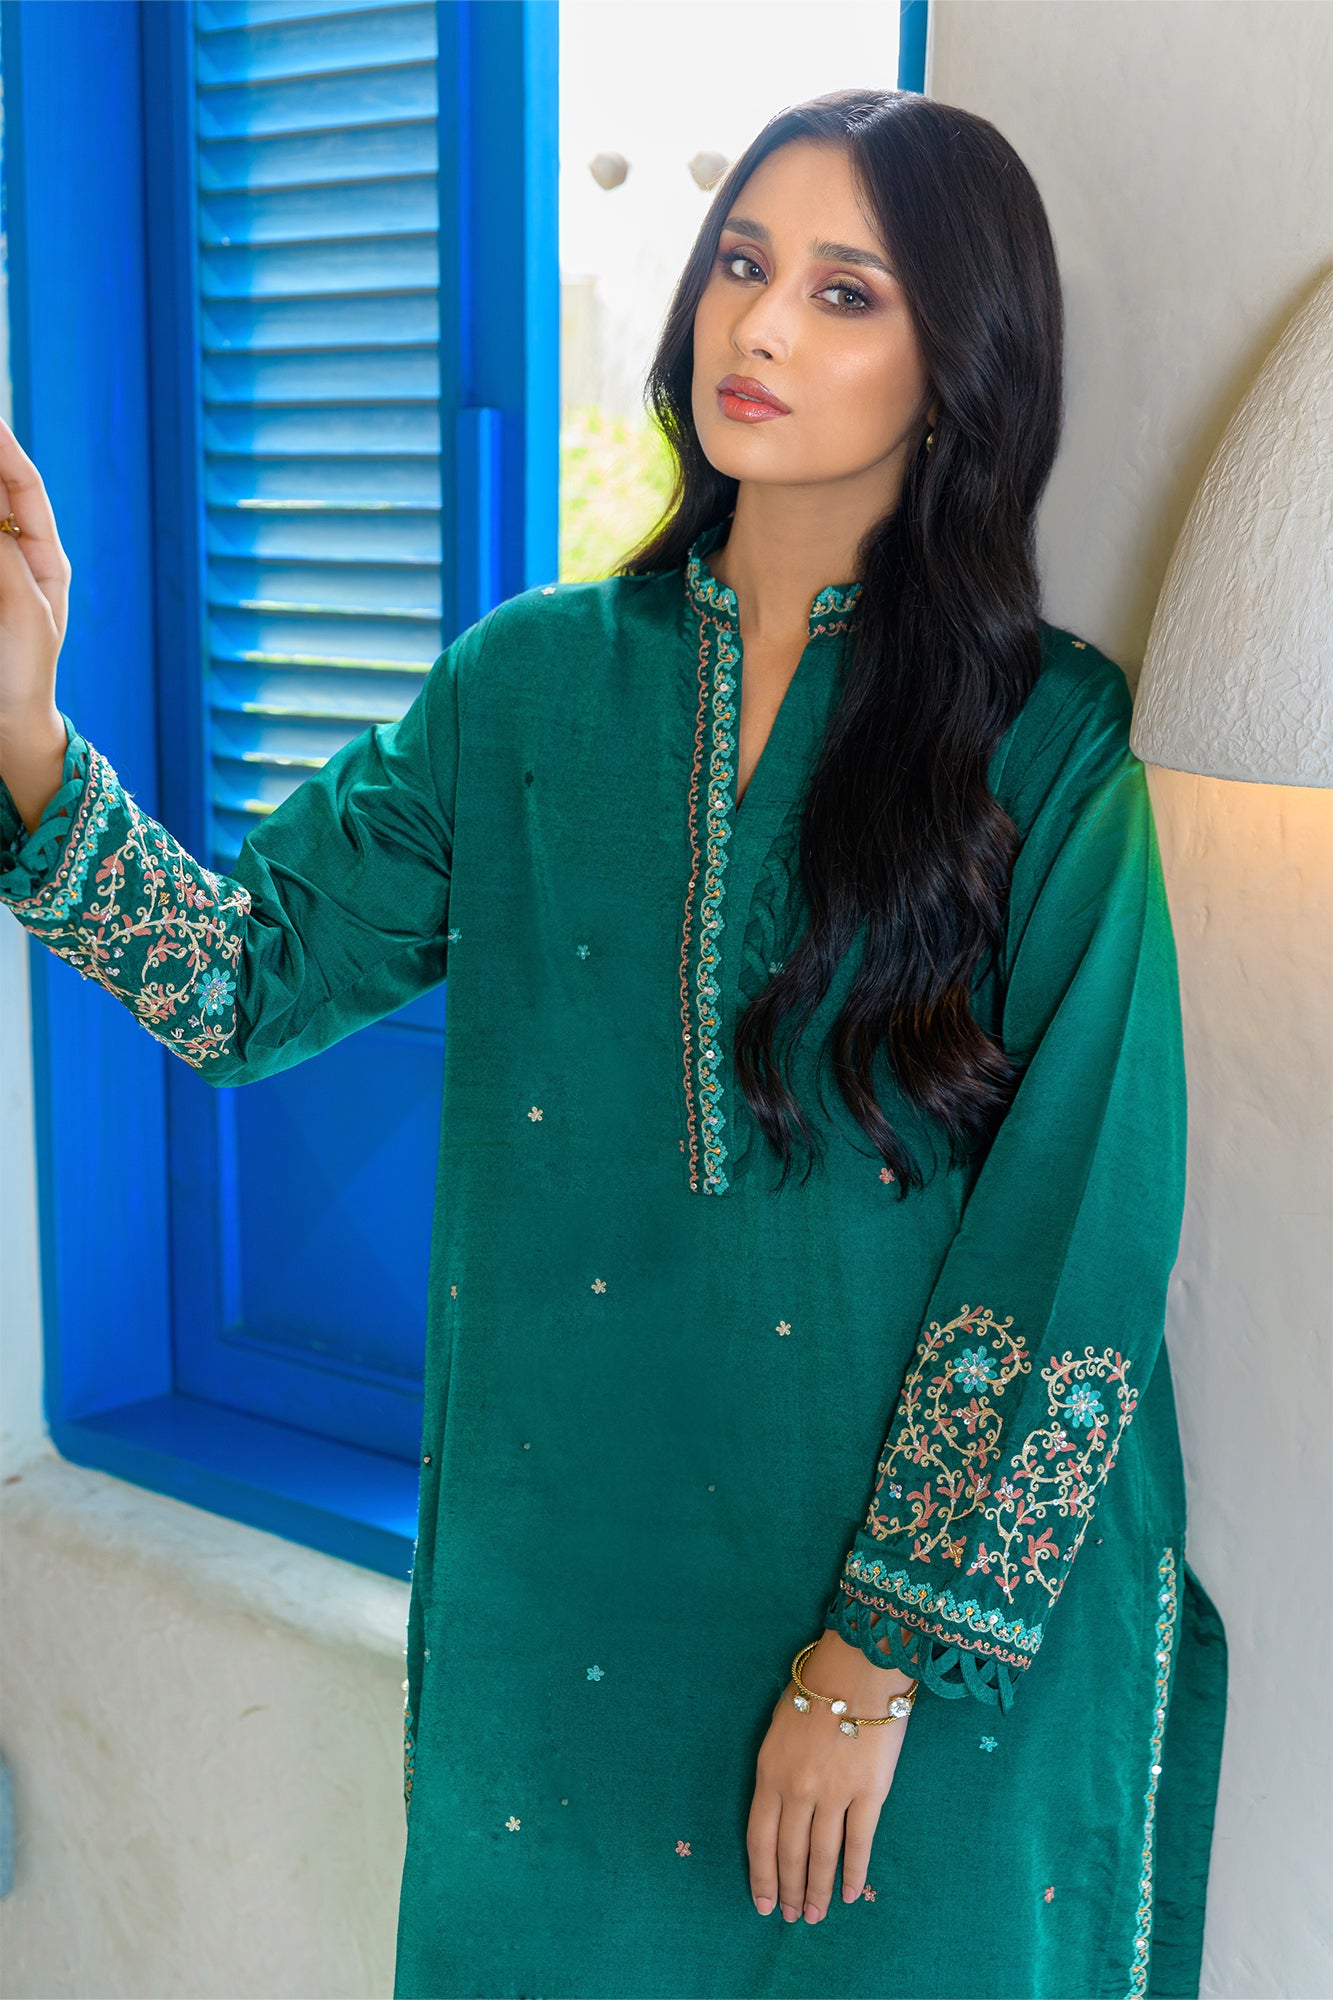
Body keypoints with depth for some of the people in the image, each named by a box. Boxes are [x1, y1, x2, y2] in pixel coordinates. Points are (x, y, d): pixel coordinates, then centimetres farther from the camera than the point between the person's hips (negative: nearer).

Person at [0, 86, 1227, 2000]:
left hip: (956, 1574, -2)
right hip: (566, 1570, 3)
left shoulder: (1057, 745, -10)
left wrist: (880, 1655, -13)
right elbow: (260, 966, -4)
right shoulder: (535, 678, 0)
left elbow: (1082, 1233, -12)